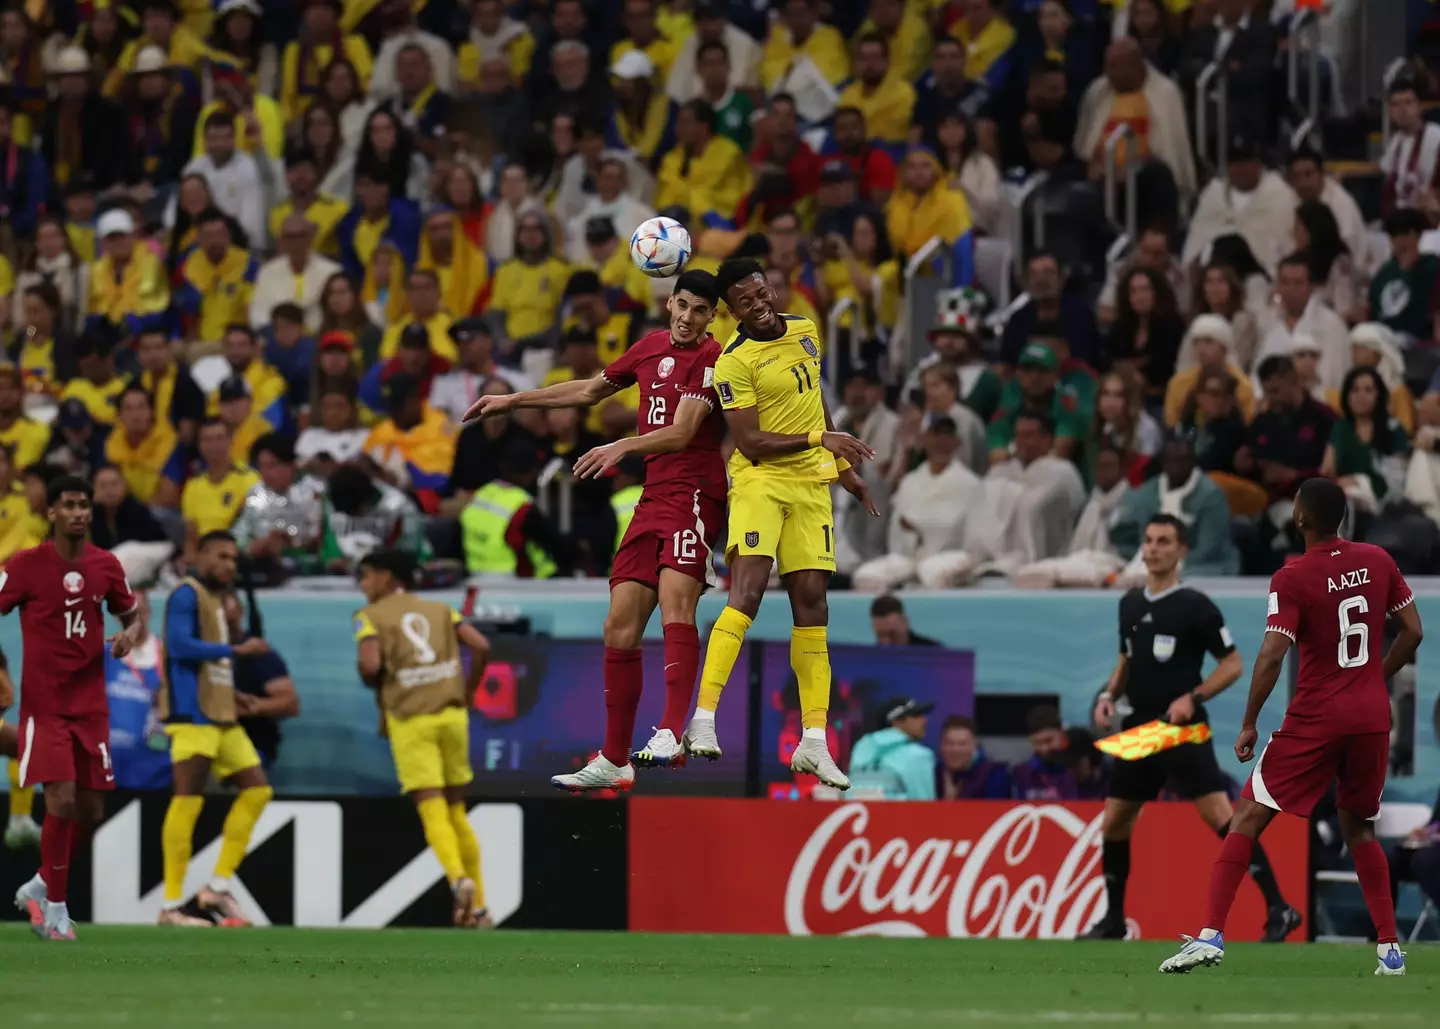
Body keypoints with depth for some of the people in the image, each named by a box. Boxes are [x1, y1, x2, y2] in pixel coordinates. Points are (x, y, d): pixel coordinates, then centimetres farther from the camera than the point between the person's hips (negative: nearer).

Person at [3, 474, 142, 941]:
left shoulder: (105, 565, 3)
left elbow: (131, 613, 17)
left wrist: (130, 634, -6)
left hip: (90, 705, 5)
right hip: (44, 705, -5)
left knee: (88, 808, 5)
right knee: (61, 800, -16)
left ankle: (40, 888, 28)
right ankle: (56, 908, -1)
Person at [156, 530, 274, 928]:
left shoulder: (215, 599, 21)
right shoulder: (187, 595, -7)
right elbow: (179, 645, -21)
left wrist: (232, 699, 16)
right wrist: (236, 650, -20)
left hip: (220, 716, 10)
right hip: (193, 714, -10)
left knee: (257, 788, 7)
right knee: (188, 801, -11)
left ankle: (218, 888, 8)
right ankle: (172, 905, -10)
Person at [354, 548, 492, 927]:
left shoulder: (370, 615, 3)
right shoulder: (440, 610, 14)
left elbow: (370, 664, -13)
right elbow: (481, 646, 2)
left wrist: (377, 687, 9)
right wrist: (466, 694, 12)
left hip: (410, 719, -4)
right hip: (451, 713, 4)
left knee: (432, 811, -8)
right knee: (457, 811, 14)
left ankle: (460, 879, -33)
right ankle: (478, 905, 13)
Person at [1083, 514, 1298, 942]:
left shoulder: (1195, 606, -8)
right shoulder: (1130, 603, 11)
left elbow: (1233, 664, -6)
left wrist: (1192, 698, -18)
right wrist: (1109, 694, 6)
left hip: (1183, 731, -7)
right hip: (1139, 729, 7)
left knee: (1220, 815, -17)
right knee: (1113, 825, 10)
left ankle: (1278, 910, -17)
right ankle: (1113, 920, 25)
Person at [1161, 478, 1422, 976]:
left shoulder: (1292, 579, -11)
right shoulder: (1378, 561, 3)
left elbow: (1272, 656, -17)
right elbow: (1413, 632, 9)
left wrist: (1249, 725, -9)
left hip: (1315, 720, -5)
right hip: (1372, 719, 5)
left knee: (1248, 817, 0)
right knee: (1358, 827, 21)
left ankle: (1211, 935, -12)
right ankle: (1389, 949, 16)